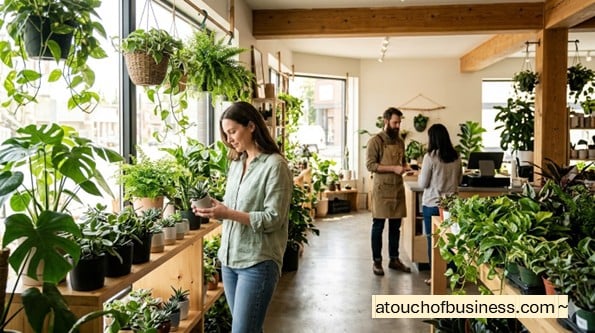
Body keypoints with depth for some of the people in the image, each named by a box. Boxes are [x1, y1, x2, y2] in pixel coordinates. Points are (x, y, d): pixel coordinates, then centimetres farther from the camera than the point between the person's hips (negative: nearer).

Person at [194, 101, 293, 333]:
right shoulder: (236, 163, 12)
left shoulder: (275, 165, -12)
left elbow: (273, 219, -16)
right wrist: (215, 208, -3)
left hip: (258, 262, -7)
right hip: (229, 257, 7)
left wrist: (229, 214, -22)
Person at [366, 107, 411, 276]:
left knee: (395, 226, 12)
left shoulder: (400, 141, 12)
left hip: (398, 188, 6)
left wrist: (405, 167, 1)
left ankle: (394, 259, 23)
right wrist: (394, 168, -19)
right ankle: (377, 261, 11)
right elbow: (370, 165, -15)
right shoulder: (376, 141, -8)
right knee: (378, 226, 2)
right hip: (382, 188, -6)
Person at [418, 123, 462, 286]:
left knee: (433, 240, 6)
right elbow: (459, 180, 14)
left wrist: (421, 174, 10)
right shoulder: (456, 156, 2)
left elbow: (423, 183, -8)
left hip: (432, 205, -4)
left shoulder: (430, 156, -13)